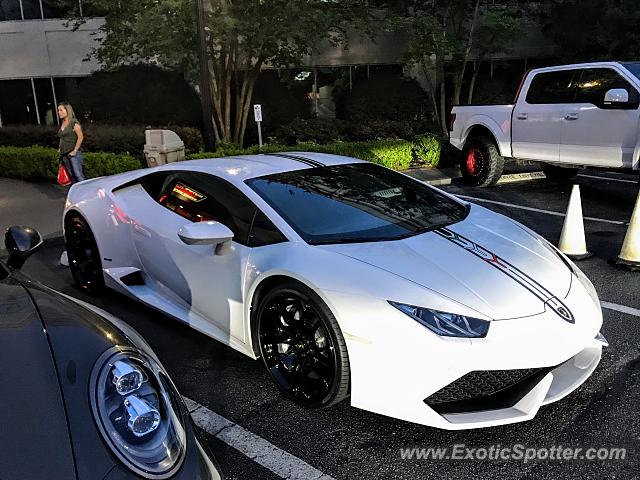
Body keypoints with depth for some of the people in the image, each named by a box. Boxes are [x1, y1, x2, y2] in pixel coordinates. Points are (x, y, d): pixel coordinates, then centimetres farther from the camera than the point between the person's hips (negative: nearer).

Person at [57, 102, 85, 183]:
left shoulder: (74, 122, -8)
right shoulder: (62, 123, 14)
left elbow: (80, 137, -13)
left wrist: (75, 151, -14)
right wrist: (60, 148, 13)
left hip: (73, 154, -7)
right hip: (64, 154, 7)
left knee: (78, 175, -11)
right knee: (72, 175, 9)